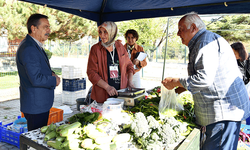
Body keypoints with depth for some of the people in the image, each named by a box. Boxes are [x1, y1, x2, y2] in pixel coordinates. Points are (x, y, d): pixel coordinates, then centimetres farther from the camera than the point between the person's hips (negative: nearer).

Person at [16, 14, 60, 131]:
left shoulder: (35, 45, 12)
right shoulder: (28, 49, -22)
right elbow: (36, 79, -28)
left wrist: (51, 74, 2)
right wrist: (55, 80, -11)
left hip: (41, 104, 10)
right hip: (35, 106, -10)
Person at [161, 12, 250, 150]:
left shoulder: (206, 40, -14)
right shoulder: (199, 43, 19)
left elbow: (204, 78, -24)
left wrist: (175, 82, -13)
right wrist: (184, 86, 17)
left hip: (224, 109, -11)